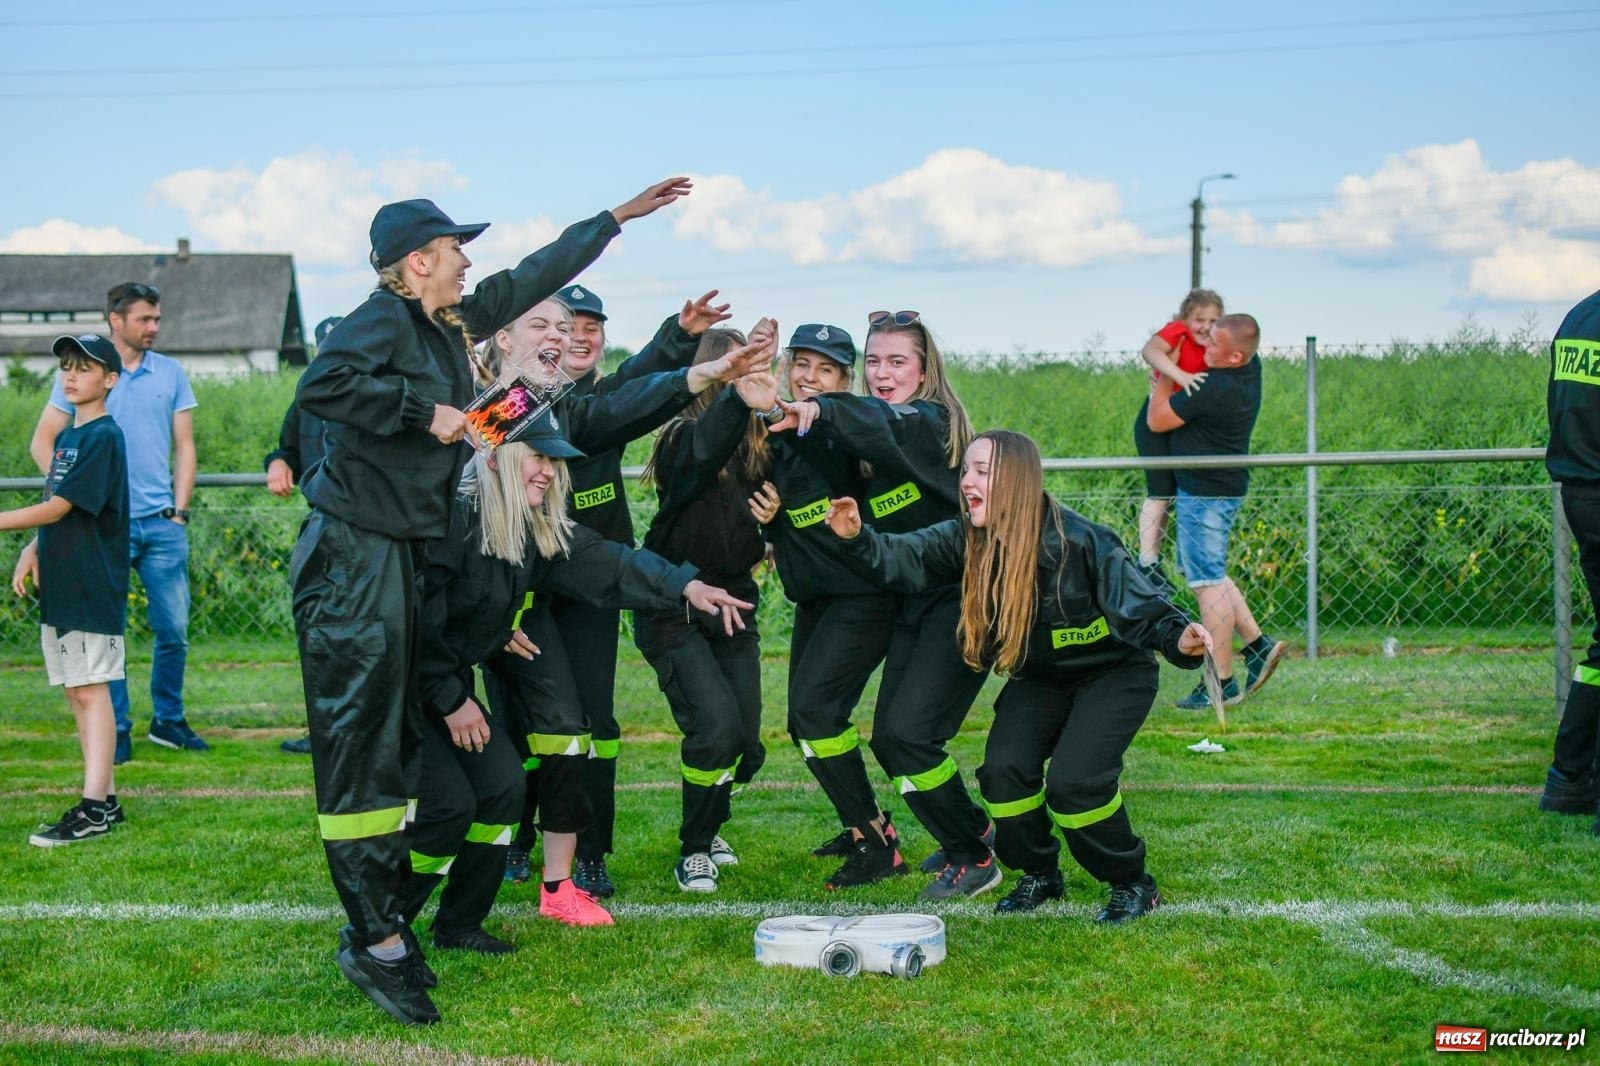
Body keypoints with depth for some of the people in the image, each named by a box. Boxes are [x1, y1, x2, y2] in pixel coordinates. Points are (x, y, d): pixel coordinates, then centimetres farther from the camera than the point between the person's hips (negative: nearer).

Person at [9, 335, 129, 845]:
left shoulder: (104, 438, -12)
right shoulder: (65, 437, 16)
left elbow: (58, 508, -17)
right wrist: (33, 550, 4)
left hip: (94, 587, -9)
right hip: (61, 587, 9)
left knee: (91, 690, -9)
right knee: (76, 692, 10)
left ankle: (93, 809, -8)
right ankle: (106, 799, 16)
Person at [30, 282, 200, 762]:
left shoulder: (171, 374, 9)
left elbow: (184, 447, 12)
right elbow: (43, 442, 3)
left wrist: (179, 509, 3)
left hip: (162, 523, 3)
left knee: (174, 631, 4)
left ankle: (168, 720, 20)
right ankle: (116, 730, 11)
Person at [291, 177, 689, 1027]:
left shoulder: (452, 325, 13)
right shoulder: (384, 319, -11)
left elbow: (532, 278, 26)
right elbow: (320, 386, -29)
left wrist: (617, 217, 31)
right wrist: (426, 412, -21)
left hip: (404, 557, 9)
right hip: (352, 557, -9)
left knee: (397, 742, 10)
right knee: (360, 749, -8)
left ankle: (386, 918, 17)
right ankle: (376, 943, -8)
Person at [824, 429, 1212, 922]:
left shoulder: (1080, 542, -27)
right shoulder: (969, 539, -12)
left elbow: (1140, 608, -26)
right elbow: (906, 558, -22)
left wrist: (1179, 639, -45)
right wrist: (858, 538, -40)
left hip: (1114, 673, -5)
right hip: (1040, 677, 5)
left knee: (1074, 779, -23)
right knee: (1003, 769, -16)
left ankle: (1133, 882, 2)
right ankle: (1039, 873, 11)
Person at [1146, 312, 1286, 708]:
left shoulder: (1210, 390, -27)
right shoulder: (1251, 366, 0)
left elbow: (1156, 421, -14)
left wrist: (1164, 373, -2)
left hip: (1205, 493, -10)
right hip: (1225, 486, 10)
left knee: (1208, 582, -4)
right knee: (1210, 574, 21)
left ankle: (1221, 683, 0)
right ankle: (1258, 644, 19)